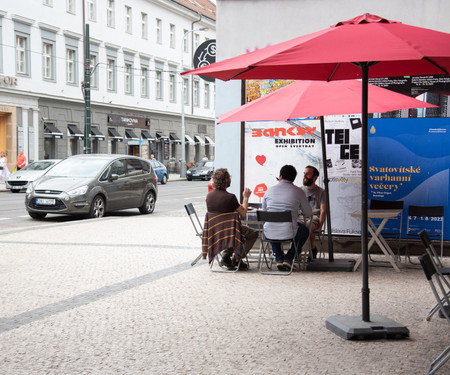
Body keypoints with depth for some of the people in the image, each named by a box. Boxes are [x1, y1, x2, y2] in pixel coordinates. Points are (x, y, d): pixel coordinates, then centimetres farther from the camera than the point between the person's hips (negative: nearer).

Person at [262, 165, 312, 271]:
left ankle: (279, 259, 28)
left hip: (269, 234, 3)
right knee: (305, 231, 31)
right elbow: (309, 213, 7)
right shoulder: (298, 191, -3)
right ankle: (288, 259, 20)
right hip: (289, 233, -3)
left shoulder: (269, 190, 5)